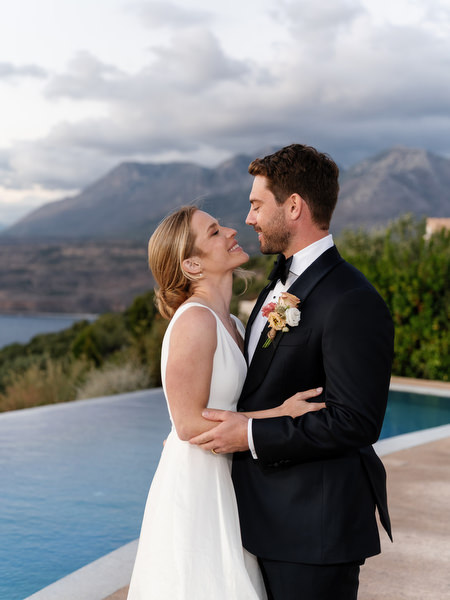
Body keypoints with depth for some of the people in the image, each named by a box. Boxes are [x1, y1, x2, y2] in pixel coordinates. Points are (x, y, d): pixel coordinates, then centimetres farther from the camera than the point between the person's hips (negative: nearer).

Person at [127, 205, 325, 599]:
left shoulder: (231, 324, 10)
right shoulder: (194, 320, -18)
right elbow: (189, 424, -19)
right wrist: (281, 414, -18)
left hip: (219, 484, 9)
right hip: (194, 487, -9)